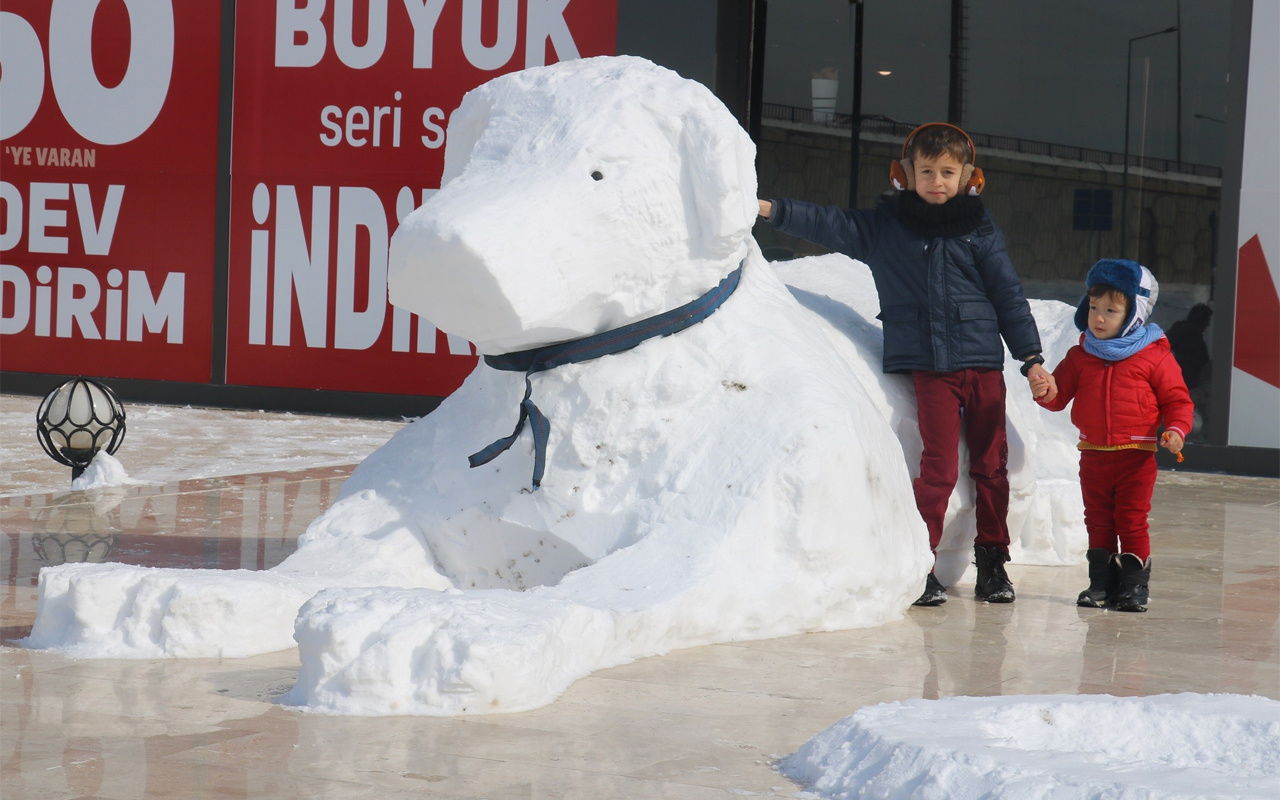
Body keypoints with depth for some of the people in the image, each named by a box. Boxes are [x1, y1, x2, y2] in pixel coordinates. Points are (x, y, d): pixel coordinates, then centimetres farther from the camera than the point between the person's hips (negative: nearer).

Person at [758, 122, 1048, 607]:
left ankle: (992, 561, 16)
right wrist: (772, 210, -9)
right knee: (939, 467, -10)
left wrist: (1031, 357, 6)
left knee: (991, 465, 6)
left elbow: (1009, 295, 10)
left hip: (984, 363, 2)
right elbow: (829, 225, 3)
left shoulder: (980, 232, 8)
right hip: (930, 366, -2)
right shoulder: (884, 226, 6)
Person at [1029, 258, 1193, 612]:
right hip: (1093, 454, 4)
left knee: (1132, 521, -2)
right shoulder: (1080, 356, 7)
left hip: (1136, 457, -4)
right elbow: (1061, 392, 9)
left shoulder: (1154, 356, -4)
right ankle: (1102, 583, 17)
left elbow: (1177, 398, -1)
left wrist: (1175, 429, -17)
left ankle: (1134, 585, 5)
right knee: (1098, 521, 9)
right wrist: (1047, 391, -14)